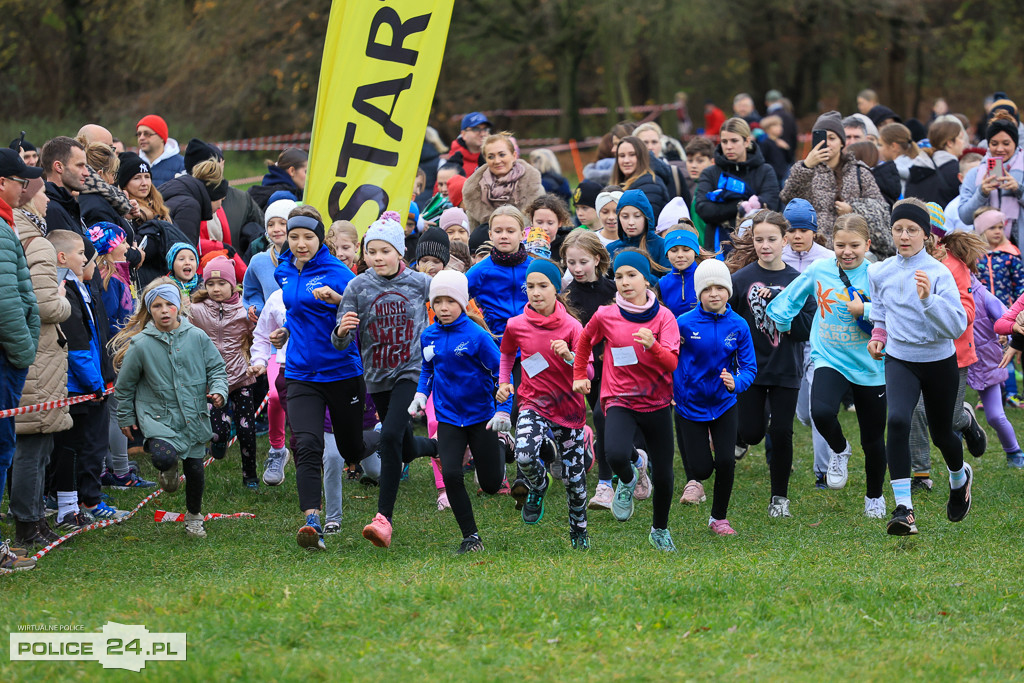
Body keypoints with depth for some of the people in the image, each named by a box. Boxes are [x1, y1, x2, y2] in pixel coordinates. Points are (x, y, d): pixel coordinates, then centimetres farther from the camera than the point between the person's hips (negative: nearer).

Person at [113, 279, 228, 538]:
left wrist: (218, 391, -11)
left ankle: (193, 516, 33)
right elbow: (125, 384, 4)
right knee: (164, 456, -28)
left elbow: (216, 367, 8)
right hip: (158, 416, -2)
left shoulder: (196, 337, -4)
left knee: (194, 468, 7)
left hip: (194, 416, 2)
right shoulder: (141, 344, -8)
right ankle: (168, 468, 12)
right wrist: (125, 418, 10)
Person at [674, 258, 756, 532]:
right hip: (690, 404, -1)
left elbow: (749, 367, -6)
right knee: (702, 468, -5)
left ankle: (719, 517, 16)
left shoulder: (738, 326, -7)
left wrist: (736, 383, -26)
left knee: (726, 463, -6)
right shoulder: (684, 323, -13)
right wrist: (667, 389, -15)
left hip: (723, 403, 1)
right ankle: (694, 480, 33)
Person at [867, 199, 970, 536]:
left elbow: (957, 326, -22)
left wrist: (928, 298, -35)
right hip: (900, 360, 2)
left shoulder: (939, 273, -14)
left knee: (941, 433, 15)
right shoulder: (880, 272, -1)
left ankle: (959, 476, 53)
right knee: (897, 420, -25)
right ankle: (903, 508, -27)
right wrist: (878, 335, 9)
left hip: (939, 360, -2)